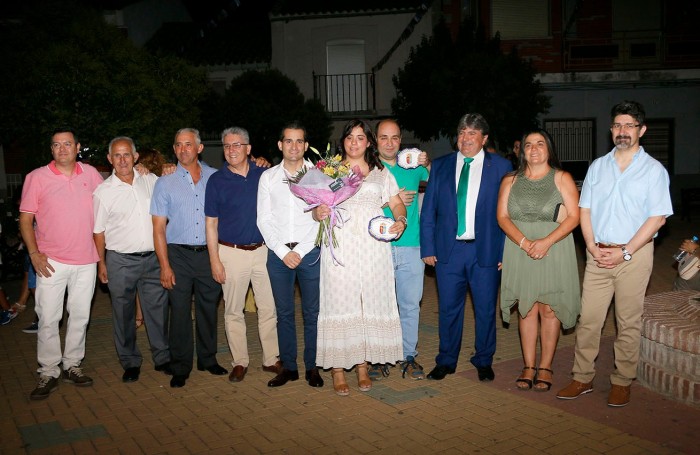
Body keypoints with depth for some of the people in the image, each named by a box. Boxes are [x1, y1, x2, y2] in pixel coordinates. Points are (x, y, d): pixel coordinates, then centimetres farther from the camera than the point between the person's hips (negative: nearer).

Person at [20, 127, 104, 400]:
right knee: (48, 318, -1)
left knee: (80, 316, 10)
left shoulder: (91, 174, 5)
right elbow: (25, 218, -1)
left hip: (86, 260, 3)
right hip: (51, 262, -2)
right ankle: (48, 373, 12)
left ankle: (72, 366, 24)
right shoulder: (37, 177, -2)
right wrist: (34, 253, -10)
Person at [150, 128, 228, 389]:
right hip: (179, 254, -1)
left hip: (209, 253, 2)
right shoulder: (165, 183, 2)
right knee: (179, 311, 0)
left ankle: (208, 359, 26)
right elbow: (159, 228, 0)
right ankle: (180, 367, 13)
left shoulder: (215, 178, 6)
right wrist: (164, 265, -7)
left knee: (208, 308, 10)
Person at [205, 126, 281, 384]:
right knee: (233, 311, 6)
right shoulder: (216, 181, -1)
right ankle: (240, 362, 19)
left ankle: (272, 359, 18)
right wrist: (215, 260, -5)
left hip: (263, 250, 2)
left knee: (269, 308, 5)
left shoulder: (264, 175, 4)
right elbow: (211, 223, 0)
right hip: (232, 253, -1)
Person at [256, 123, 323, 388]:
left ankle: (312, 367, 14)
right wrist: (283, 252, -5)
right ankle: (288, 367, 18)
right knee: (284, 313, 7)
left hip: (309, 253, -2)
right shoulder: (268, 177, 9)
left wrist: (300, 251, -9)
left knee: (312, 312, 1)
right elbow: (264, 220, 5)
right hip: (278, 253, 2)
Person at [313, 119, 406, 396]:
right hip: (340, 246, -2)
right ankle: (337, 369, 4)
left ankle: (363, 365, 14)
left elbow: (397, 204, 11)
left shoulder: (381, 172, 16)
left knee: (371, 303, 2)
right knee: (340, 303, -4)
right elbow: (317, 205, 5)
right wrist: (318, 213, -18)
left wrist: (400, 221, -10)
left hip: (372, 246, 2)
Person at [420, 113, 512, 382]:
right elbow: (428, 211, 6)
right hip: (448, 250, 1)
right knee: (448, 308, 8)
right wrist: (427, 248, 0)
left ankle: (484, 362, 28)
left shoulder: (500, 166, 3)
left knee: (486, 309, 9)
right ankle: (446, 361, 26)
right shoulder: (440, 166, 8)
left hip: (486, 250, -1)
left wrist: (506, 251, -6)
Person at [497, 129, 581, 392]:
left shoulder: (562, 178, 3)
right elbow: (502, 217, 1)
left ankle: (545, 367, 11)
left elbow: (574, 217, -4)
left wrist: (546, 241, -17)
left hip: (554, 250, -2)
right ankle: (528, 367, 13)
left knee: (549, 309, 0)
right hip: (519, 251, 2)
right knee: (527, 309, 5)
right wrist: (525, 243, -14)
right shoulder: (510, 181, 10)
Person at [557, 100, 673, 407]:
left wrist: (625, 252, -13)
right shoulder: (597, 167, 11)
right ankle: (583, 379, 13)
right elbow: (584, 210, 10)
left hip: (634, 255, -3)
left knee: (629, 322, 4)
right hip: (598, 254, 3)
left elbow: (657, 217, -6)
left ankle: (622, 382, 17)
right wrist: (592, 246, -5)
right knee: (588, 318, 3)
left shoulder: (654, 170, 0)